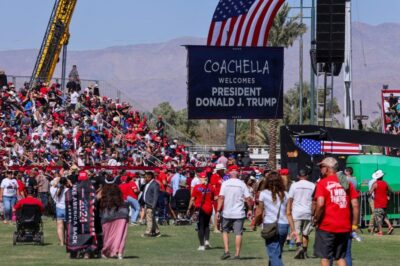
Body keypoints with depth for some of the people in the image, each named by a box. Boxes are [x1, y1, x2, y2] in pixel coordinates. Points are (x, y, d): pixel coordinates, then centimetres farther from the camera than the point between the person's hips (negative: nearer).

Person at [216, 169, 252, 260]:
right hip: (239, 213, 0)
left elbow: (221, 197, -7)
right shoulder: (242, 184, -2)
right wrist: (250, 209, 8)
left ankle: (226, 251, 3)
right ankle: (237, 254, 3)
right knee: (238, 233, 4)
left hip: (227, 212, 0)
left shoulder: (225, 183, -3)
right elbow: (248, 198, -5)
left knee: (225, 231, 15)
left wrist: (218, 211, -4)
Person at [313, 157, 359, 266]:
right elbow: (355, 205, 3)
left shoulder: (322, 183, -6)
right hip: (345, 227, 5)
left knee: (324, 257, 5)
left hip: (327, 226, -5)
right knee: (340, 257, 14)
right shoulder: (347, 182, 7)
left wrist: (316, 220, -4)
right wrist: (354, 225, 9)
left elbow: (320, 204, -19)